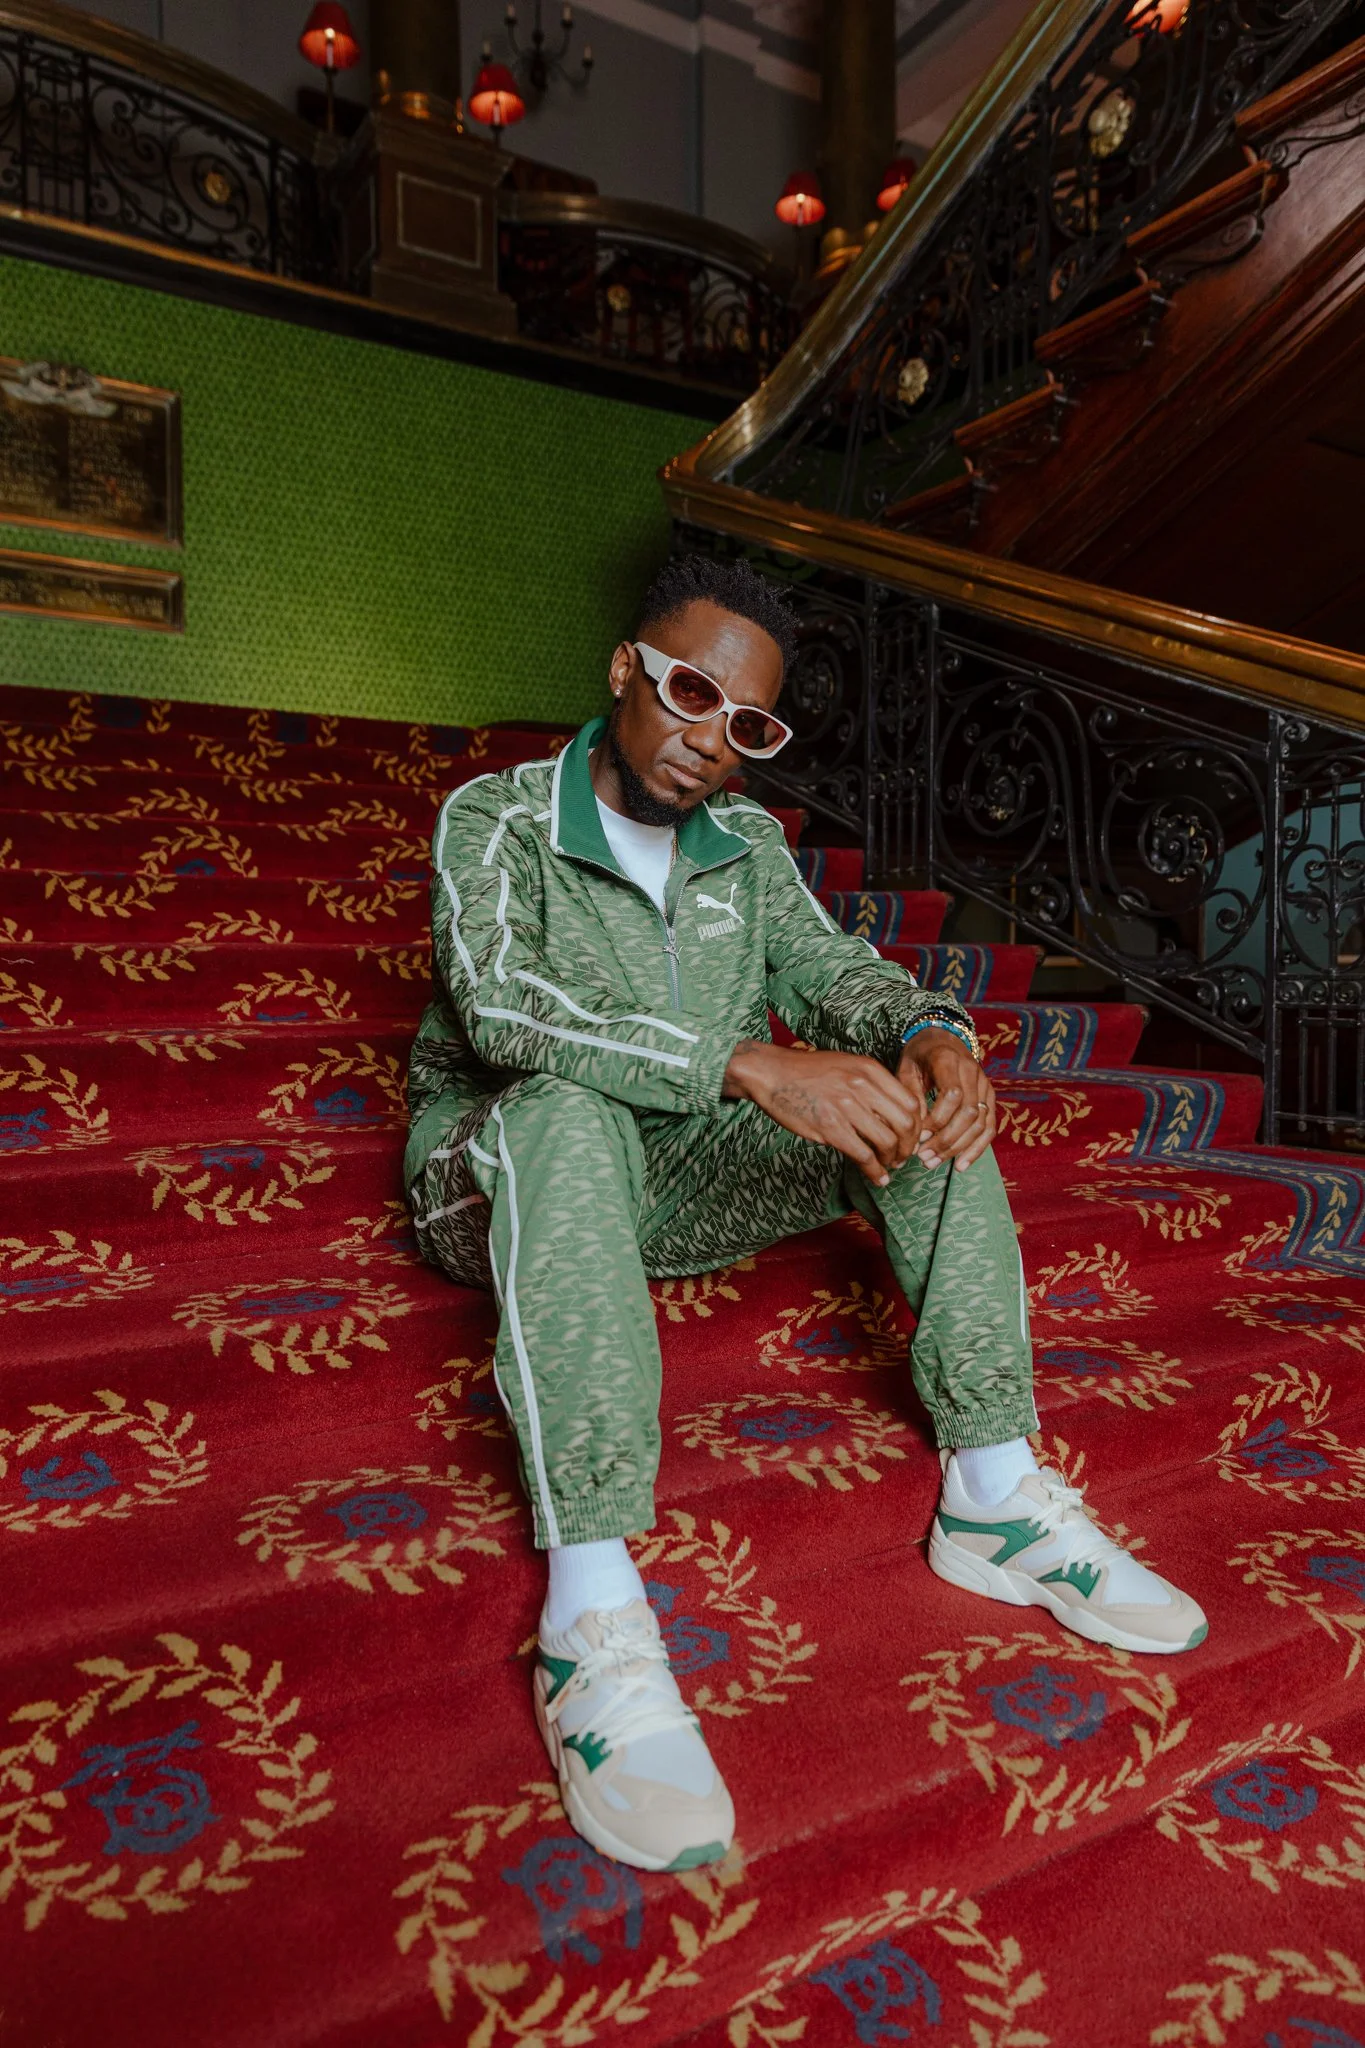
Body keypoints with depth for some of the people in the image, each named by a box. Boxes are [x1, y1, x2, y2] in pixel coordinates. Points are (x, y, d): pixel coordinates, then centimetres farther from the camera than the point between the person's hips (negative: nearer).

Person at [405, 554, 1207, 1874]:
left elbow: (835, 971, 0)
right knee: (571, 1109, -39)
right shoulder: (497, 819, -10)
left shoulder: (746, 842, 8)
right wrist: (754, 1065, -39)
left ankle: (993, 1496, -14)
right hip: (501, 1179, -5)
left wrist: (929, 1036, -25)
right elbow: (502, 1004, -28)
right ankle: (591, 1622, -42)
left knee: (915, 1088, -11)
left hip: (682, 1184, 5)